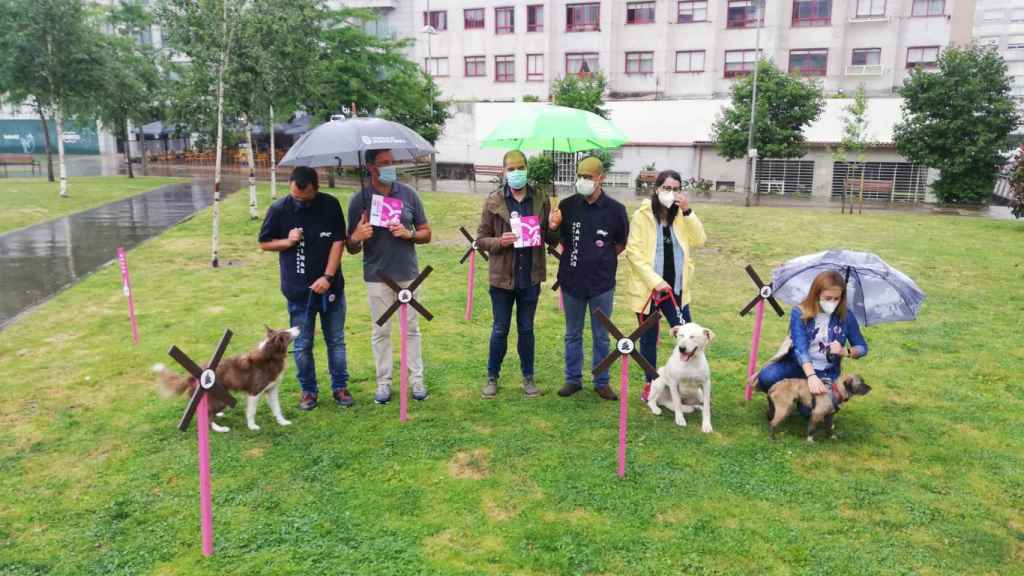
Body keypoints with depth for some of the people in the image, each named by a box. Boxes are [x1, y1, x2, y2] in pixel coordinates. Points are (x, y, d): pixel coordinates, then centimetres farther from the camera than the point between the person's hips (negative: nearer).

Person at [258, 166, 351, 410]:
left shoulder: (331, 205, -6)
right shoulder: (279, 209, -7)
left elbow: (338, 242, -6)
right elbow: (264, 243, 4)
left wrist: (328, 276, -15)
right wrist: (288, 241, -16)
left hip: (330, 286, 1)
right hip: (298, 290, -1)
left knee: (336, 341, 11)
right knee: (303, 345, 8)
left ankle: (340, 387, 24)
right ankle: (308, 390, 23)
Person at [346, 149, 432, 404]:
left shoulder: (408, 194, 0)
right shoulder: (359, 200, -3)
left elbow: (426, 233, 5)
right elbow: (352, 248, 0)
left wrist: (409, 234, -16)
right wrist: (357, 238, -23)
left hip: (408, 274, 1)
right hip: (377, 276, -1)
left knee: (411, 329, 9)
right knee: (381, 331, 8)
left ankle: (417, 379, 20)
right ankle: (383, 382, 20)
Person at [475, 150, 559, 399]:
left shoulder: (540, 200, 1)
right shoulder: (494, 201, -4)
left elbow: (552, 239, 5)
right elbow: (481, 239, -1)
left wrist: (554, 228, -17)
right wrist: (499, 241, -21)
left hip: (530, 277, 1)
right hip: (502, 276, -1)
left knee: (526, 329, 13)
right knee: (500, 329, 10)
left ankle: (528, 378, 27)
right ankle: (492, 378, 25)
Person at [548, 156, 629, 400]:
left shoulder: (615, 210, -7)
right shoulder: (567, 205, -4)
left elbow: (621, 244, 6)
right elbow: (560, 239, 7)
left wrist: (600, 259, 3)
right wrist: (552, 226, -12)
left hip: (602, 283, -1)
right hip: (572, 281, 1)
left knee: (601, 336, 10)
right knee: (572, 335, 13)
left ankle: (602, 382, 23)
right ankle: (573, 379, 26)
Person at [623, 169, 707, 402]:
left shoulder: (681, 216, 7)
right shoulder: (642, 215, -6)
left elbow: (699, 241, -5)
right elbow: (633, 252, -12)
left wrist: (687, 212, -15)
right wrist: (655, 281, -18)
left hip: (675, 287, 3)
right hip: (647, 287, -3)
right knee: (649, 338, 10)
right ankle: (650, 384, 24)